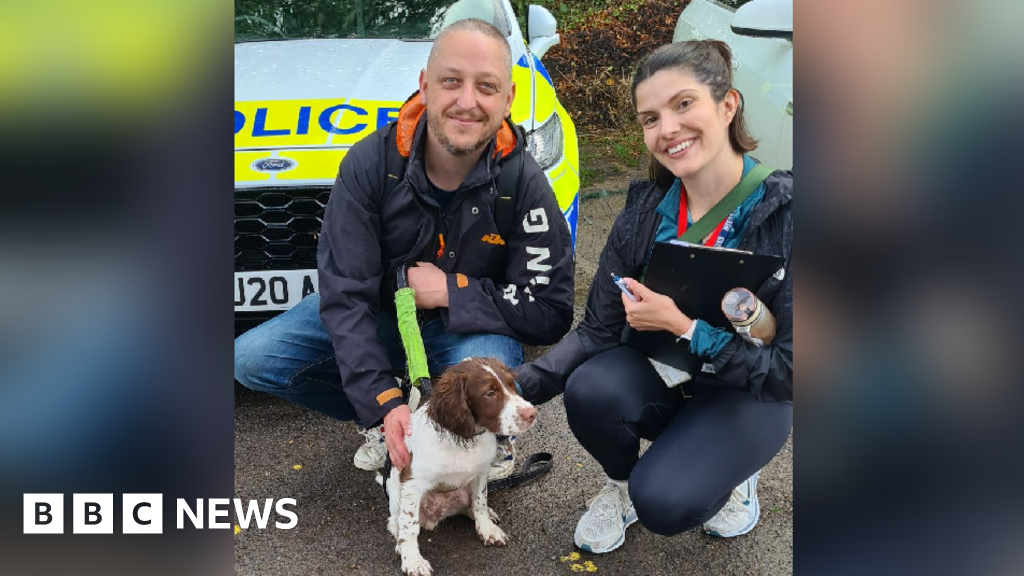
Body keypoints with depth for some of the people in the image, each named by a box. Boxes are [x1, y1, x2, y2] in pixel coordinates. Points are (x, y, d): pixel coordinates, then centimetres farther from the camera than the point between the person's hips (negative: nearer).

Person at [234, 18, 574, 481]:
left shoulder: (523, 182, -21)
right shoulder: (370, 162, -20)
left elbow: (550, 313, -21)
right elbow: (345, 294, -21)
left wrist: (450, 290, -25)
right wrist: (384, 402, -30)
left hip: (470, 325, -2)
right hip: (380, 310, 3)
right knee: (251, 359, -13)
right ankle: (383, 421, 7)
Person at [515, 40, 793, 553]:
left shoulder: (783, 212, -23)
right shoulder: (644, 212, -11)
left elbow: (788, 370, -21)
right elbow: (598, 330, -9)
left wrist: (684, 327, -29)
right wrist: (517, 387, -24)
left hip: (749, 396, -3)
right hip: (661, 376, 3)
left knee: (663, 502, -27)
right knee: (590, 390, -29)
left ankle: (730, 472, 8)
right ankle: (621, 482, 4)